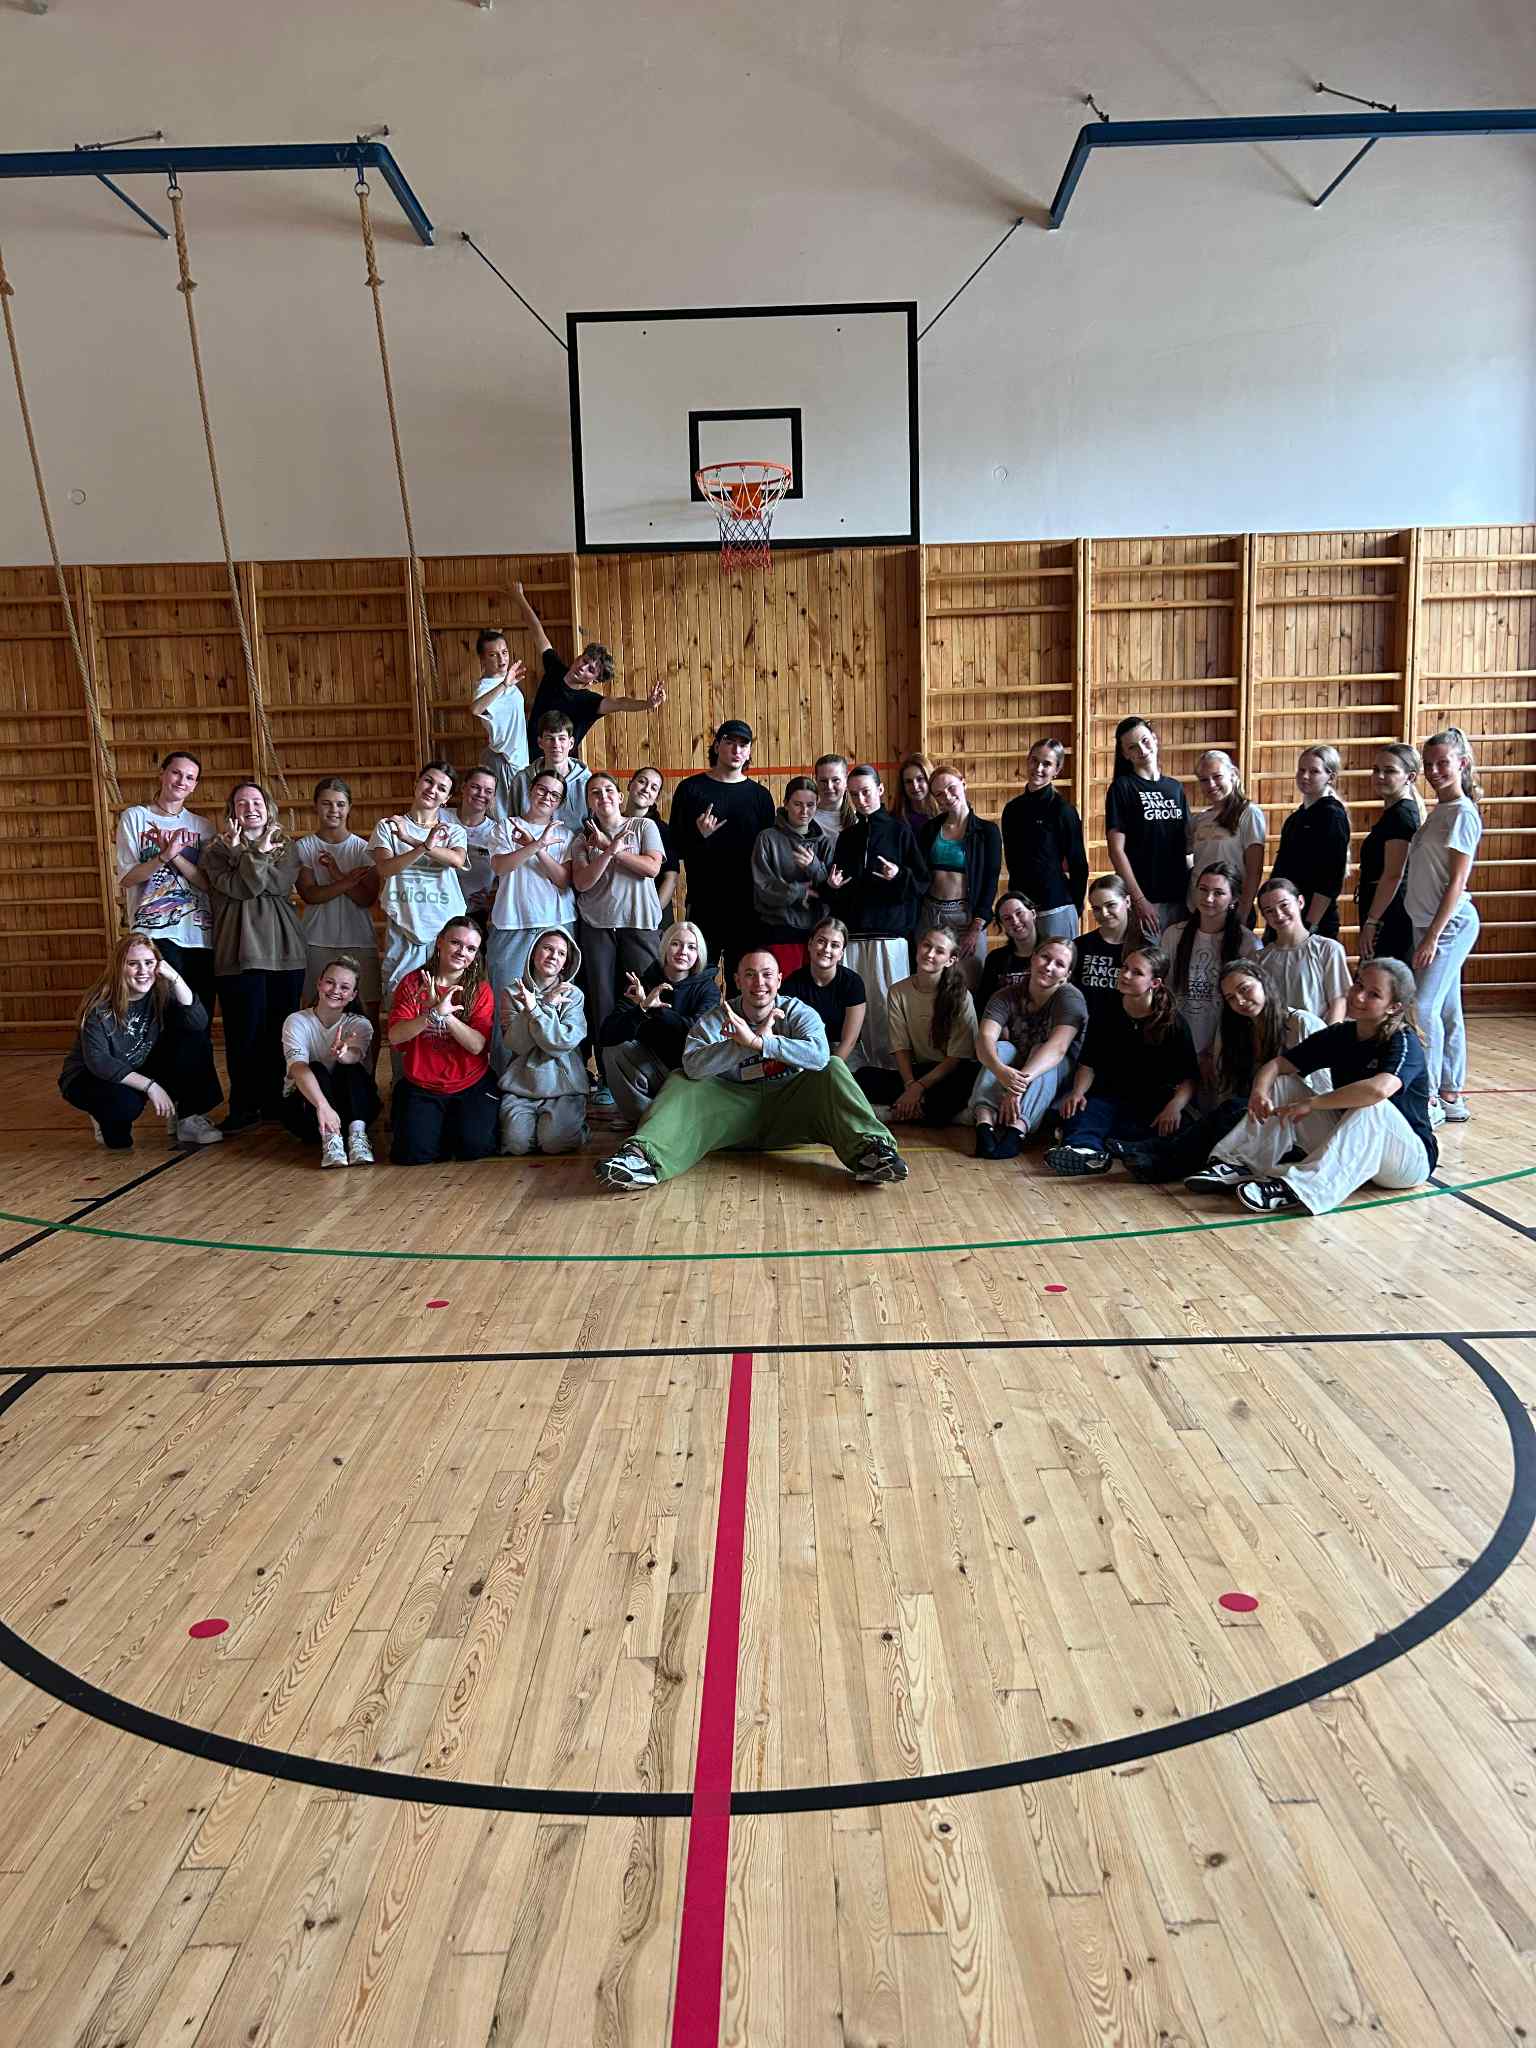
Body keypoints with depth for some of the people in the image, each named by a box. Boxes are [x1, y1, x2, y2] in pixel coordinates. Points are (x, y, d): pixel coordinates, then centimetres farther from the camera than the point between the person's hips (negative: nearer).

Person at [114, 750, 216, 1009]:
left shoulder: (202, 827, 14)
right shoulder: (135, 817, 8)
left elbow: (209, 883, 1)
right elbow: (126, 878, -1)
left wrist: (176, 855, -12)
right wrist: (164, 855, -15)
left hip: (199, 933, 3)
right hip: (155, 932, -3)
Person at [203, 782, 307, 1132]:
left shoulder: (285, 849, 14)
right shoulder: (217, 850, 6)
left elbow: (281, 885, -7)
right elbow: (240, 888, -11)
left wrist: (242, 853, -7)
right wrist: (258, 852, -11)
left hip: (284, 949, 3)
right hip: (240, 952, -2)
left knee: (280, 1031, 5)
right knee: (246, 1032, -2)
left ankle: (276, 1103, 16)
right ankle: (244, 1106, 9)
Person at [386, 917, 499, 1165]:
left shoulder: (481, 990, -1)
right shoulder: (413, 982, 0)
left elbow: (477, 1045, -13)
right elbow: (395, 1036, -13)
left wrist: (445, 1015, -26)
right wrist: (434, 1013, -29)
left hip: (470, 1086, 0)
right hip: (421, 1087, 0)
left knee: (474, 1147, -20)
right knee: (413, 1152, -18)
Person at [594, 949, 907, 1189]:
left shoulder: (799, 1013, 0)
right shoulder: (715, 1019, 2)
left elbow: (819, 1055, -23)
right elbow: (693, 1065, -17)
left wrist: (756, 1041, -29)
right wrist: (751, 1040, -26)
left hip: (787, 1107, -1)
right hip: (734, 1110, 1)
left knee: (833, 1069, -21)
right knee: (681, 1083, -16)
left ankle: (868, 1149, -41)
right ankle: (642, 1156, -41)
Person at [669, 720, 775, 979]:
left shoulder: (759, 795, 9)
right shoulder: (691, 788, 4)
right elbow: (676, 848, 2)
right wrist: (700, 837, -17)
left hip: (747, 905, 2)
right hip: (704, 903, -1)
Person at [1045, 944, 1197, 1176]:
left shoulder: (1172, 1023, 0)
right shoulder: (1105, 1015, 10)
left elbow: (1190, 1077, -5)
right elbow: (1088, 1064, 8)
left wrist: (1175, 1105, -25)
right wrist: (1078, 1091, -14)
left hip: (1153, 1103, -2)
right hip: (1108, 1095, 2)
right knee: (1077, 1111, -30)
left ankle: (1079, 1138, -47)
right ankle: (1086, 1149, -62)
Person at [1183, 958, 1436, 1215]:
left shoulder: (1404, 1042, -19)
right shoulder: (1339, 1035, 0)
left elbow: (1379, 1089, -41)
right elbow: (1276, 1064, -3)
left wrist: (1310, 1103, -33)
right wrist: (1259, 1090, -26)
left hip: (1411, 1159, -6)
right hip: (1349, 1150, 6)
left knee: (1371, 1106, -37)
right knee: (1282, 1085, -5)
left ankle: (1300, 1187, -41)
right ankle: (1239, 1167, -18)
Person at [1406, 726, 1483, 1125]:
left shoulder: (1463, 813, -11)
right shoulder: (1438, 812, 14)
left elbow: (1457, 882, -15)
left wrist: (1433, 936, -18)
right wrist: (1428, 934, 12)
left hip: (1451, 924, -9)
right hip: (1430, 924, 9)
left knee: (1424, 1007, -13)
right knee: (1446, 1010, 11)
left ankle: (1429, 1096, -7)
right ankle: (1451, 1096, 17)